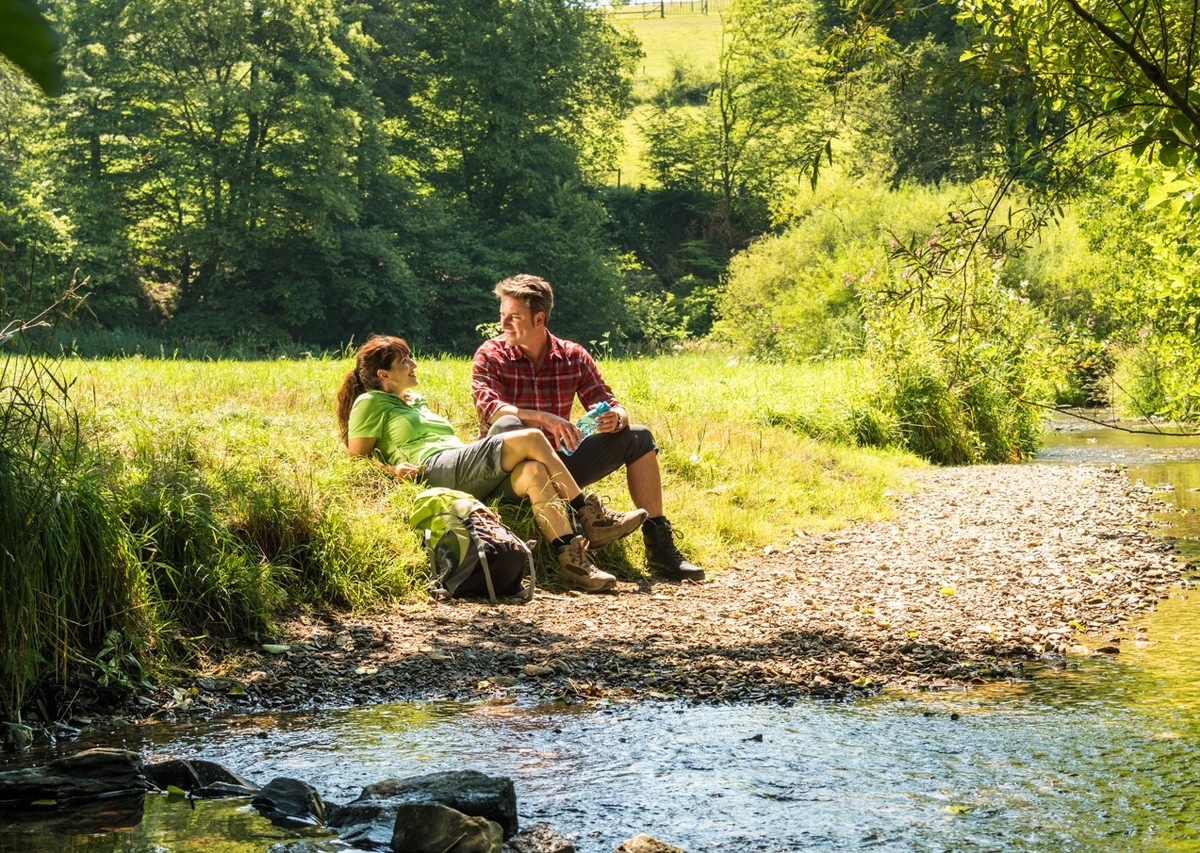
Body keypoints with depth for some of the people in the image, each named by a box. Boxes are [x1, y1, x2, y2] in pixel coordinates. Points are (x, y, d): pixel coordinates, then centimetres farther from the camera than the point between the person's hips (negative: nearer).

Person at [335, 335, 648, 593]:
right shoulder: (370, 404, 9)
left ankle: (572, 560, -37)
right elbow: (355, 460, 2)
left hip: (470, 476, 8)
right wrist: (392, 469, -17)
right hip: (435, 469, -8)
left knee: (533, 471, -25)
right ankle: (590, 515, -13)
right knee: (531, 439, -19)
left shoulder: (416, 402, 34)